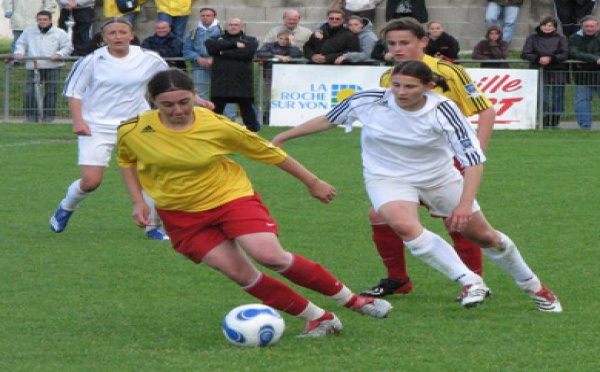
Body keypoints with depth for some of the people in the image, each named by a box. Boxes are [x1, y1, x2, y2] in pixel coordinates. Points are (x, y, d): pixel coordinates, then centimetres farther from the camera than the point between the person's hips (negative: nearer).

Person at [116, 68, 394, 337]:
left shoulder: (217, 126, -15)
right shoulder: (132, 132, -12)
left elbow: (267, 151, -1)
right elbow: (127, 162, 13)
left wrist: (312, 181, 7)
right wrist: (138, 202, -1)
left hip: (231, 196, -2)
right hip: (181, 216, 2)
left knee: (271, 256, -21)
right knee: (239, 274, -10)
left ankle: (350, 299, -5)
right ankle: (318, 318, 2)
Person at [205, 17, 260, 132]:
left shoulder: (250, 40, 10)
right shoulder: (217, 39, 15)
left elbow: (247, 53, -10)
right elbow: (210, 46, -8)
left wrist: (225, 53, -6)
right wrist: (234, 44, -10)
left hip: (242, 82, -1)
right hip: (220, 82, 1)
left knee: (247, 107, 3)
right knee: (215, 108, 3)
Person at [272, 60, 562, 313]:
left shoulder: (443, 110, -24)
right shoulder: (369, 101, -20)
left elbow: (473, 159, -24)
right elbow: (328, 120, -1)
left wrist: (465, 204, -37)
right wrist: (282, 138, 4)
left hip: (438, 177, 0)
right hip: (387, 177, 0)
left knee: (483, 236, 9)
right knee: (404, 224, -33)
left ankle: (532, 285, 35)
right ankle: (469, 283, -24)